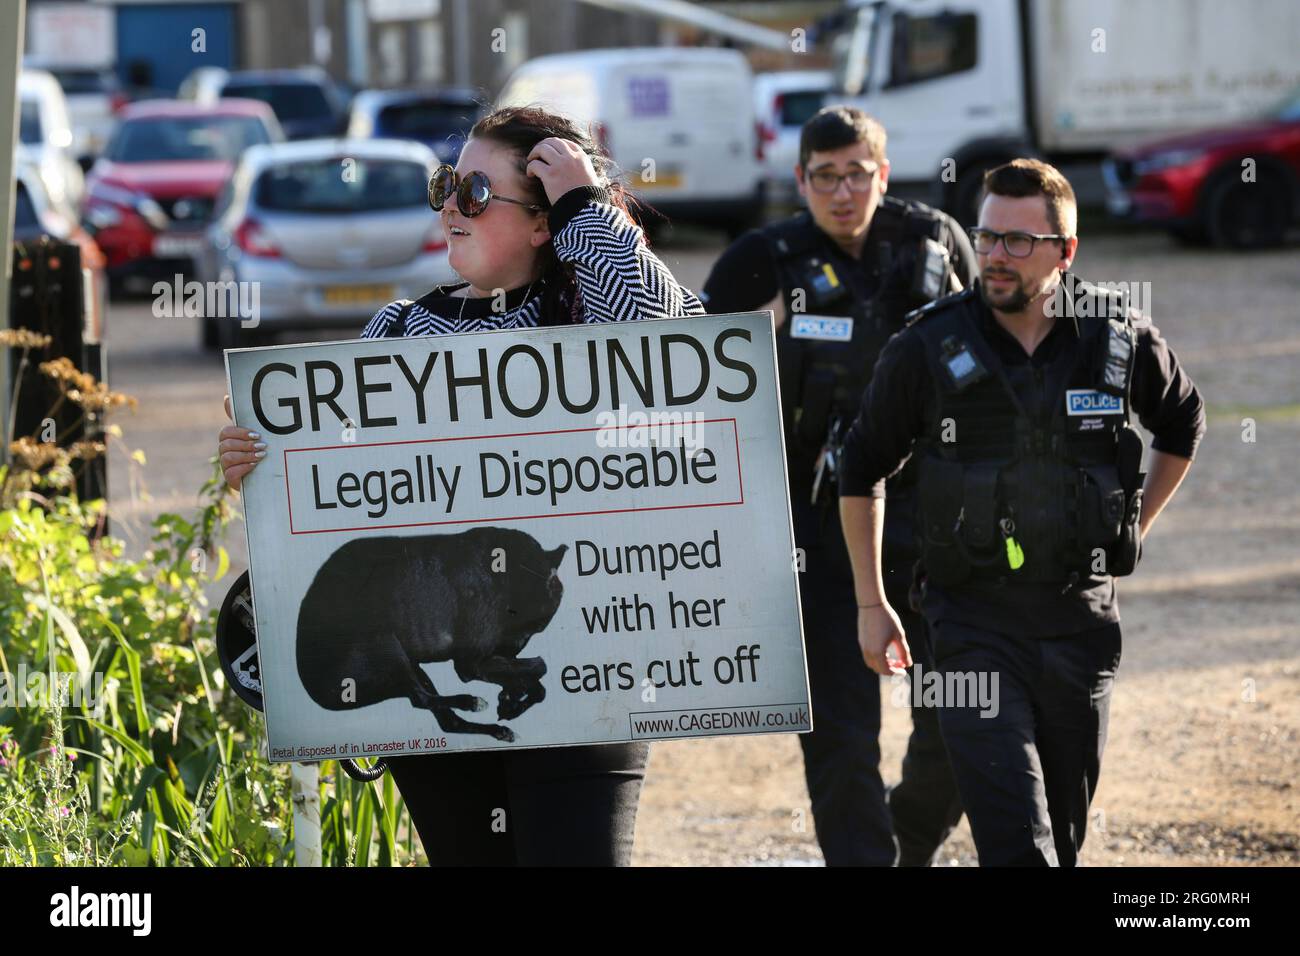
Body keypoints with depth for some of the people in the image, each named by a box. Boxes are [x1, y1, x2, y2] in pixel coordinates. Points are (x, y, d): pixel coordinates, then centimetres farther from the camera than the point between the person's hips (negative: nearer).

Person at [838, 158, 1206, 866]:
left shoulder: (1120, 338, -1)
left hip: (1081, 618, 2)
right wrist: (871, 604, 7)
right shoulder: (928, 348, -5)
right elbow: (863, 469, 8)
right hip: (976, 622, -2)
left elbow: (1182, 425, 21)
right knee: (1015, 840, -14)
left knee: (1065, 831, 10)